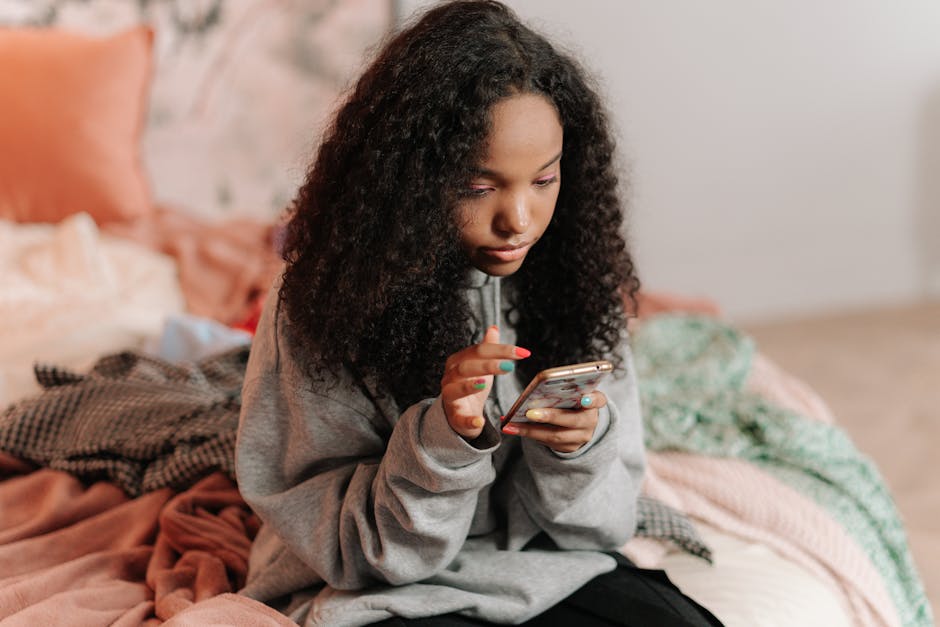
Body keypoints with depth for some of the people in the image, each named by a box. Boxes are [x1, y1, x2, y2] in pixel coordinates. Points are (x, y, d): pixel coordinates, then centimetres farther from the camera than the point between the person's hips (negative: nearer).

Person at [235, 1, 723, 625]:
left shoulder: (571, 274, -3)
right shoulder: (330, 295, -13)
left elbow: (606, 519, 2)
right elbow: (350, 546, -10)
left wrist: (582, 445, -20)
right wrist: (441, 443, -27)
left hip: (553, 570, 3)